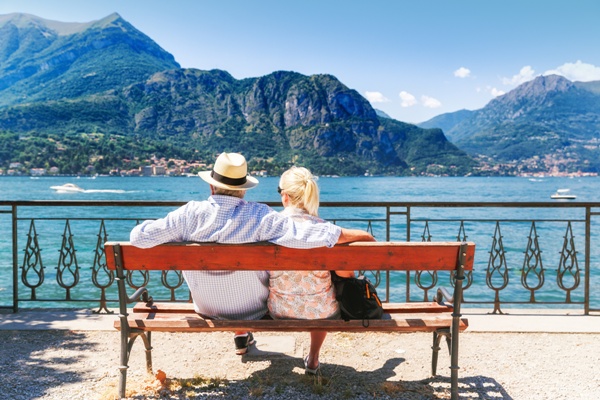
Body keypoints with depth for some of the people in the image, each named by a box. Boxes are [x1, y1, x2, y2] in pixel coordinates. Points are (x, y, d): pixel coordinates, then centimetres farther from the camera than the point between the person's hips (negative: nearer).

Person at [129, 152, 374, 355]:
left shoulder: (191, 214, -22)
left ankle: (241, 338, 46)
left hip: (207, 310, 2)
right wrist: (356, 234, -17)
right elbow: (306, 235, -29)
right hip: (255, 310, -1)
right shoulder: (260, 217, -26)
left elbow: (138, 237, -19)